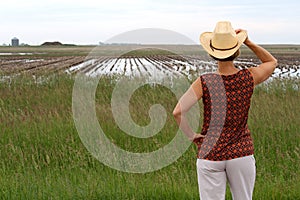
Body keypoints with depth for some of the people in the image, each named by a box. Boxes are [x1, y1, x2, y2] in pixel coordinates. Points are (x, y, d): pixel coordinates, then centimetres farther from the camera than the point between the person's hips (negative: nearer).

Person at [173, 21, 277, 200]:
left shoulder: (204, 82, -12)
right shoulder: (249, 78, -6)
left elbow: (178, 112, -19)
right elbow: (272, 62, 15)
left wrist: (192, 136, -4)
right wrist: (248, 42, 5)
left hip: (210, 155, -1)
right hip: (242, 152, 2)